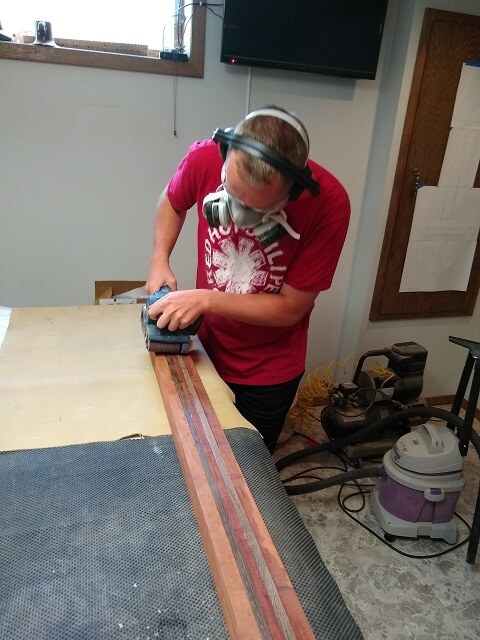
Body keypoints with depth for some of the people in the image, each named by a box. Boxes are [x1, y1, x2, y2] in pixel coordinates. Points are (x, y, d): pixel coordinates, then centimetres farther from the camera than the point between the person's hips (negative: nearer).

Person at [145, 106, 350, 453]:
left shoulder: (329, 204, -28)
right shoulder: (206, 158, -21)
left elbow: (291, 307, -20)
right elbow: (172, 203, 3)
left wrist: (207, 299, -26)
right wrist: (159, 261, -10)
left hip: (269, 370, -2)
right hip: (207, 349, 3)